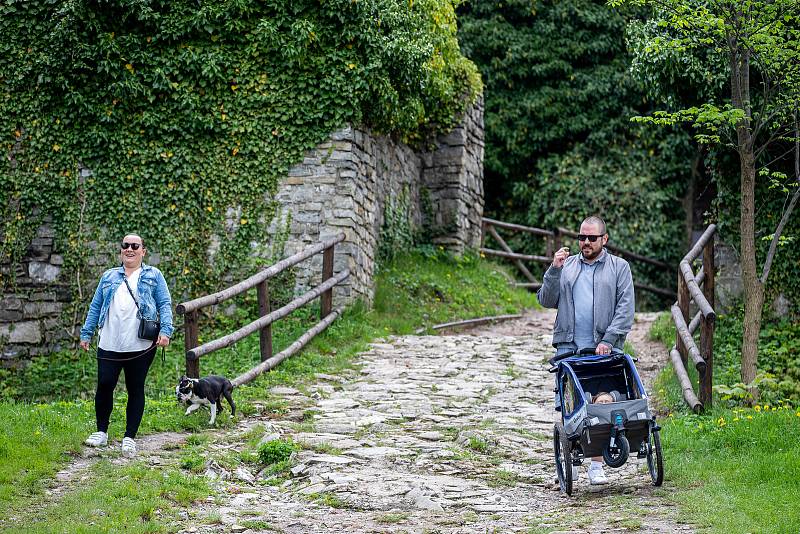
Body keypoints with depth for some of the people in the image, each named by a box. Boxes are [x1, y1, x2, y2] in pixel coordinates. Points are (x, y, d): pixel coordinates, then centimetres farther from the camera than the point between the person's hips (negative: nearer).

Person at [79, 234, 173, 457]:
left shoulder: (153, 276, 9)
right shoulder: (109, 277, 17)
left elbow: (165, 305, 3)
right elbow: (95, 307, 18)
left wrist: (165, 331, -11)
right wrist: (86, 334, 11)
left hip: (141, 346, -2)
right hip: (110, 345, 2)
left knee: (135, 390, 3)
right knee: (104, 386, -3)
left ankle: (129, 437, 11)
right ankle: (101, 432, 14)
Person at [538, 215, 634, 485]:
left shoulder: (619, 267, 9)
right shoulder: (566, 266, 16)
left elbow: (626, 308, 0)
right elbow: (546, 301, 11)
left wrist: (609, 340, -11)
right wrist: (554, 271, -4)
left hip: (602, 348, -2)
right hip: (568, 346, 2)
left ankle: (597, 463, 1)